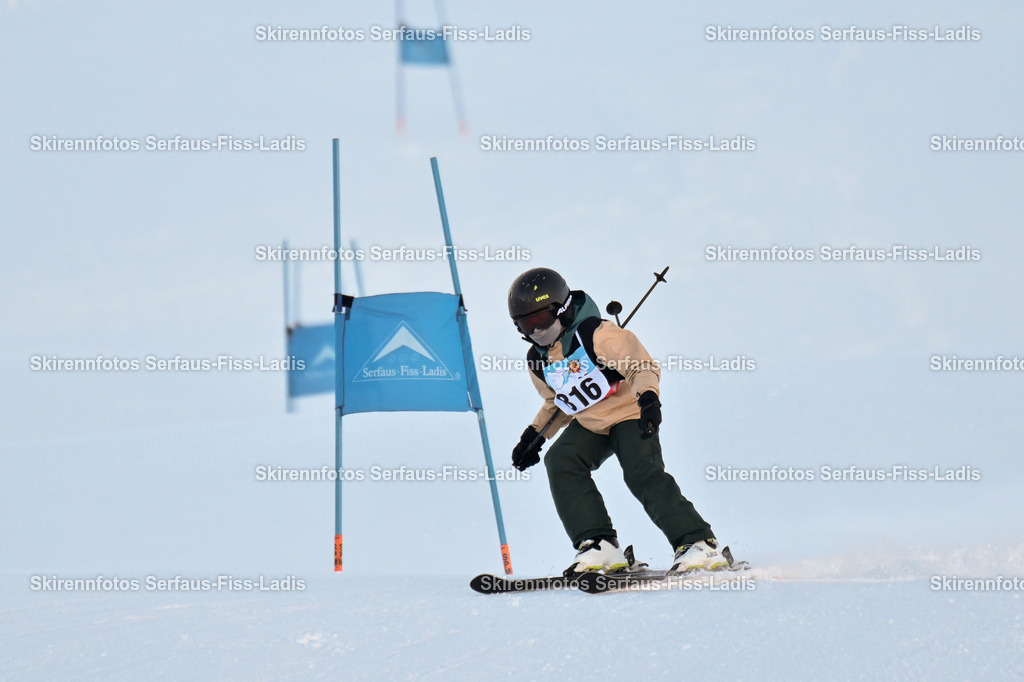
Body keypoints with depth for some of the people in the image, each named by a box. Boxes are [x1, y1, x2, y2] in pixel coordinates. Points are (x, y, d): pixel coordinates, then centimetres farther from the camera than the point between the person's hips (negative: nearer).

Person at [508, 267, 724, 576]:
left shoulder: (597, 334, -20)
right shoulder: (538, 361, 2)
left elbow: (642, 365, -24)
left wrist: (648, 396, -42)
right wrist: (534, 436, 10)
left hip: (629, 415, -7)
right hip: (588, 425, 7)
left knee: (643, 474, -25)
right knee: (561, 461, -17)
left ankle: (698, 543, -21)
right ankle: (599, 545, -17)